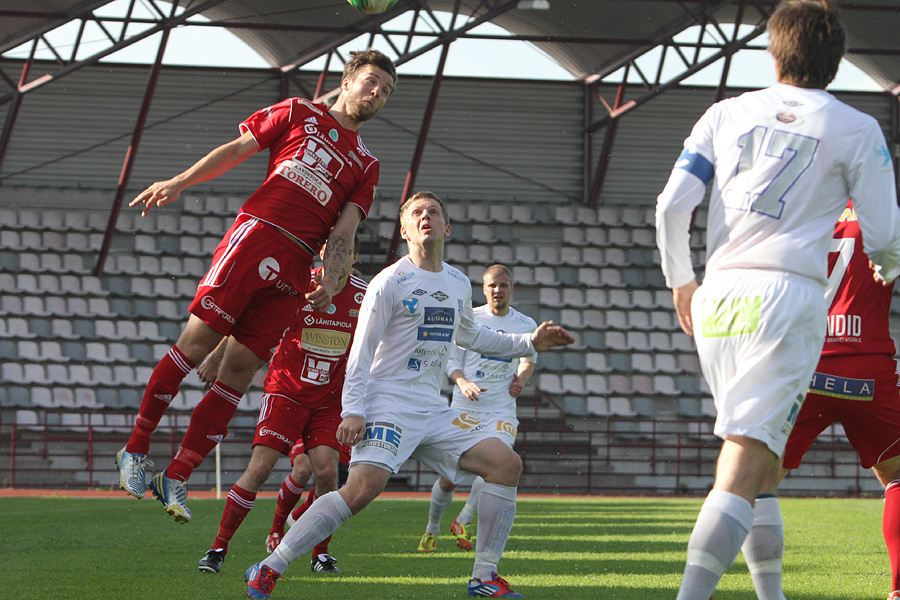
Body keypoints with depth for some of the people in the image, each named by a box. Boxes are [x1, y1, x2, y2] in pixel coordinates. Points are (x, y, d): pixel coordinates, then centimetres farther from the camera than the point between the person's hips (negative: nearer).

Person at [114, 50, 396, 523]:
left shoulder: (365, 165, 22)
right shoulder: (298, 113, 14)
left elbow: (345, 226, 11)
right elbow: (235, 150, 12)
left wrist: (329, 279, -5)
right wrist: (179, 182, 1)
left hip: (295, 268, 3)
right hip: (256, 232, -3)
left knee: (239, 369, -5)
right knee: (197, 342, -12)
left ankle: (176, 479, -2)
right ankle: (135, 449, -1)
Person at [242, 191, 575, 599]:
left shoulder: (459, 285, 14)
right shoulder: (390, 282, -6)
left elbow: (469, 336, 33)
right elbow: (361, 350, -8)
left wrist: (529, 343, 27)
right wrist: (352, 410, -17)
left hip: (433, 411, 7)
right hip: (387, 405, -7)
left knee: (506, 463, -6)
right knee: (365, 486, -27)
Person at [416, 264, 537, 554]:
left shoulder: (526, 325, 7)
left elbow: (529, 359, 24)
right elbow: (451, 360, 3)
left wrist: (522, 378, 3)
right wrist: (463, 383, -17)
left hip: (501, 410, 1)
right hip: (464, 409, -1)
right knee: (448, 478, 2)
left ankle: (465, 521, -10)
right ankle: (432, 528, 28)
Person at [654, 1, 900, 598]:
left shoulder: (728, 113, 14)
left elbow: (672, 206, 7)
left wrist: (681, 282, 22)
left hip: (716, 299, 4)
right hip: (788, 295, -4)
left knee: (758, 460, 22)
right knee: (743, 472, -14)